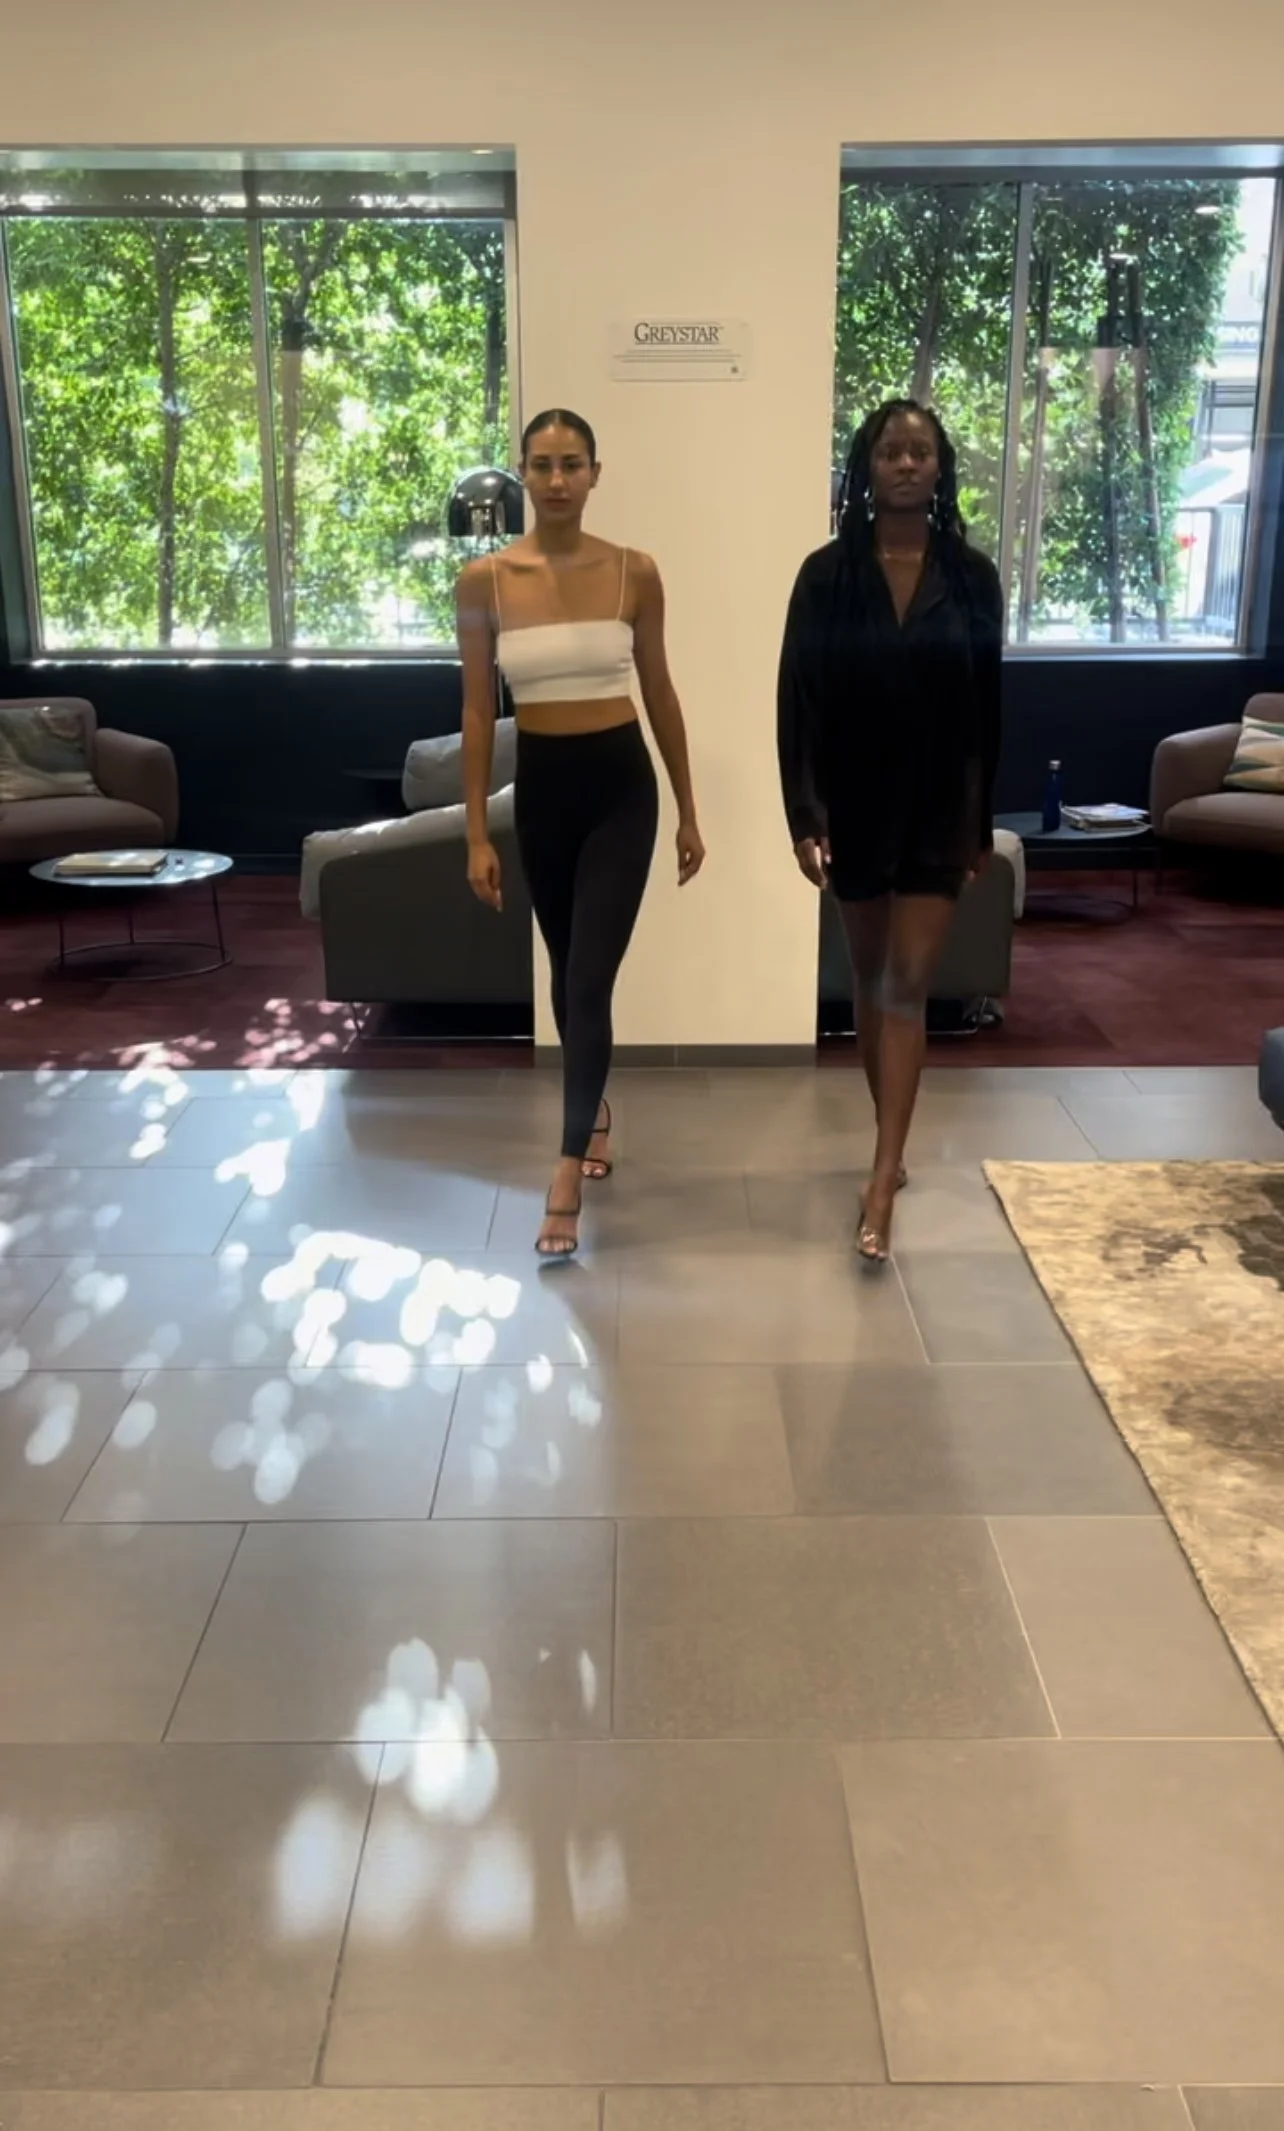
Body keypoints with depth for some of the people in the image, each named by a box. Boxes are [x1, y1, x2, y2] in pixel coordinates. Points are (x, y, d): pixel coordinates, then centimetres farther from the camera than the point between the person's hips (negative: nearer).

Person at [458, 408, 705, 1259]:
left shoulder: (635, 573, -4)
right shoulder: (484, 580, -3)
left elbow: (660, 693, 4)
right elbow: (478, 710, 0)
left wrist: (689, 812, 7)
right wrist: (477, 833, -2)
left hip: (620, 785, -2)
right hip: (540, 787, 2)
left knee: (591, 978, -9)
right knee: (567, 971, 16)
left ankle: (568, 1179, -4)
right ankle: (596, 1107, 42)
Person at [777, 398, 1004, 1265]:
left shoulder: (971, 576, -1)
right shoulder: (827, 575, -4)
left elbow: (987, 708, 2)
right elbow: (798, 701, -5)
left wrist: (982, 823, 1)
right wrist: (804, 815, -11)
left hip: (938, 804, -1)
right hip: (855, 801, 1)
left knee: (908, 984, -5)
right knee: (871, 976, 13)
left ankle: (882, 1184, -2)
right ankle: (892, 1147, 32)